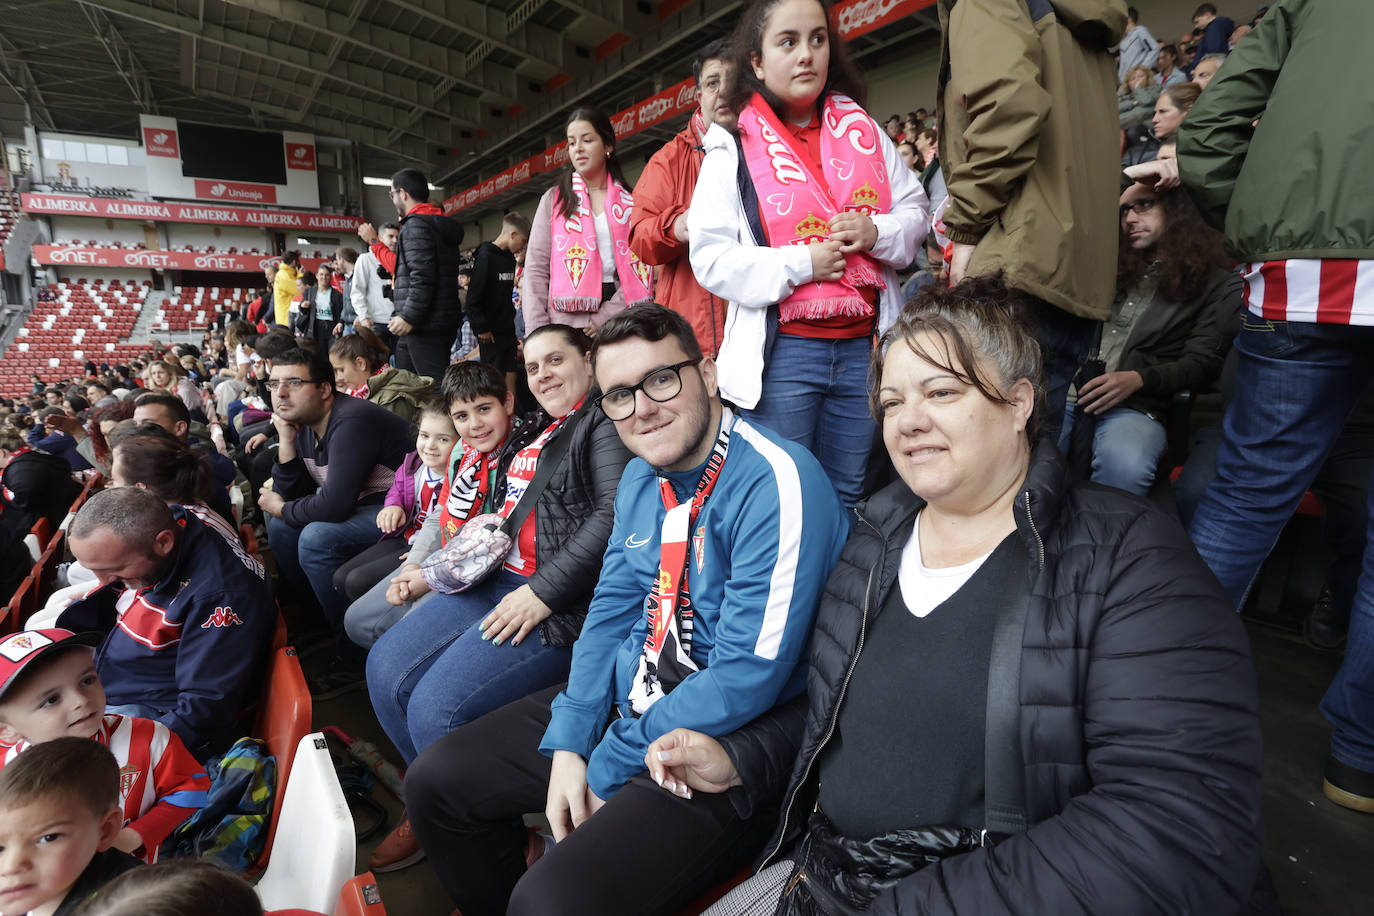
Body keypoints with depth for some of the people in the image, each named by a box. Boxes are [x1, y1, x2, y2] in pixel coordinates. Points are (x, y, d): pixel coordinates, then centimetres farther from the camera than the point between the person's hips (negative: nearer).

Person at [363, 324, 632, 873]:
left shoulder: (604, 423, -8)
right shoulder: (535, 430, 21)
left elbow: (616, 516, -22)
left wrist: (543, 592, -22)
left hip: (563, 604, -9)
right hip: (499, 579, 10)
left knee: (437, 708, -19)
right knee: (386, 669, 4)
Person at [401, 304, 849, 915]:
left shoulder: (777, 483, -23)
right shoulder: (641, 478, 4)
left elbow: (745, 680, -24)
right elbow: (610, 611, 8)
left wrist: (607, 770, -14)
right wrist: (568, 746, -4)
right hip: (623, 702, 8)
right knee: (436, 781, 6)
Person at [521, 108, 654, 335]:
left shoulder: (631, 201, 10)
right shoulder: (554, 200, 12)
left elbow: (641, 267, 0)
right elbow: (536, 270, 6)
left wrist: (606, 317, -12)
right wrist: (538, 336, -6)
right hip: (567, 321, 0)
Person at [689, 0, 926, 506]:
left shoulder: (862, 131, 13)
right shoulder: (733, 151, 1)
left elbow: (915, 209, 16)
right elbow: (710, 259, -7)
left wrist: (877, 232, -6)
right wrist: (799, 264, -15)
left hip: (864, 346, 4)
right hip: (781, 350, -3)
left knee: (848, 497, 13)